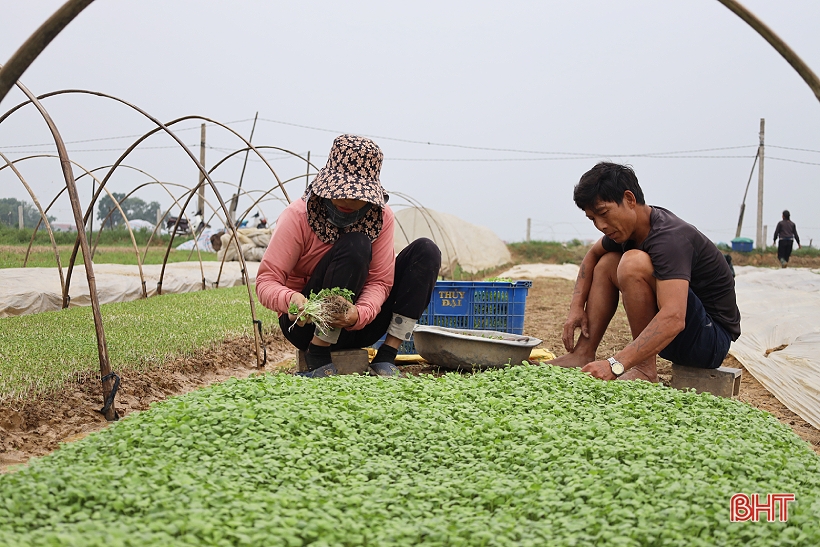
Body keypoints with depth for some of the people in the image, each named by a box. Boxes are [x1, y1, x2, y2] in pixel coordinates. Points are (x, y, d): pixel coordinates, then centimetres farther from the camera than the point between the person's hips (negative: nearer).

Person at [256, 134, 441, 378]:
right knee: (356, 246, -30)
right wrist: (291, 299, -42)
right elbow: (266, 281, -18)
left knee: (425, 252, -11)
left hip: (357, 323, 5)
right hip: (307, 325, -4)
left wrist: (359, 314, -33)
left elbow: (380, 281, -10)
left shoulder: (382, 217, -5)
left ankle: (386, 357, -15)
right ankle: (317, 358, -23)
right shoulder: (297, 216, -15)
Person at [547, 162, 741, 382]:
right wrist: (576, 307, 4)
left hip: (711, 340, -9)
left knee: (633, 263, -27)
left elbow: (673, 319, -39)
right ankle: (583, 355, -1)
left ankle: (645, 369, -21)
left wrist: (615, 365, -46)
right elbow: (593, 255, 21)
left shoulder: (669, 238, -26)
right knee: (606, 262, 9)